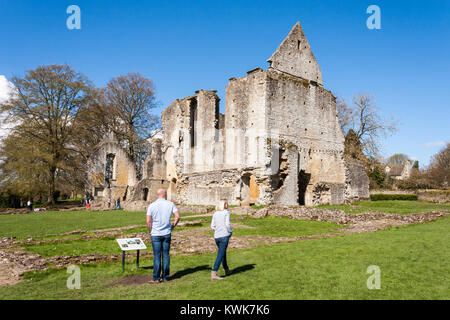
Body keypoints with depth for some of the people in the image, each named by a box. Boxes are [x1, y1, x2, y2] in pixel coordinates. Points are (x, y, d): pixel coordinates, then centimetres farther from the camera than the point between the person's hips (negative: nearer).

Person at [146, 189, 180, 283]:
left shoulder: (152, 206, -5)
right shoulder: (170, 204, -1)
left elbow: (148, 221, -7)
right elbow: (178, 217, -5)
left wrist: (150, 231, 8)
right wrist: (172, 227, 8)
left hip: (155, 234, -1)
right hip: (167, 233, 2)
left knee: (157, 256, 3)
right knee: (166, 255, 10)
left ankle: (156, 278, 6)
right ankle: (165, 276, 16)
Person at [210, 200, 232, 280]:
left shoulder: (215, 214, 11)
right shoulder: (226, 212, -3)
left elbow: (212, 226, 10)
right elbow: (227, 224, -12)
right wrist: (230, 232, 3)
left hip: (216, 237, 6)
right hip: (224, 236, -6)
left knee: (223, 253, 21)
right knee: (220, 255, -6)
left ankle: (227, 270, 35)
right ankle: (213, 274, -13)